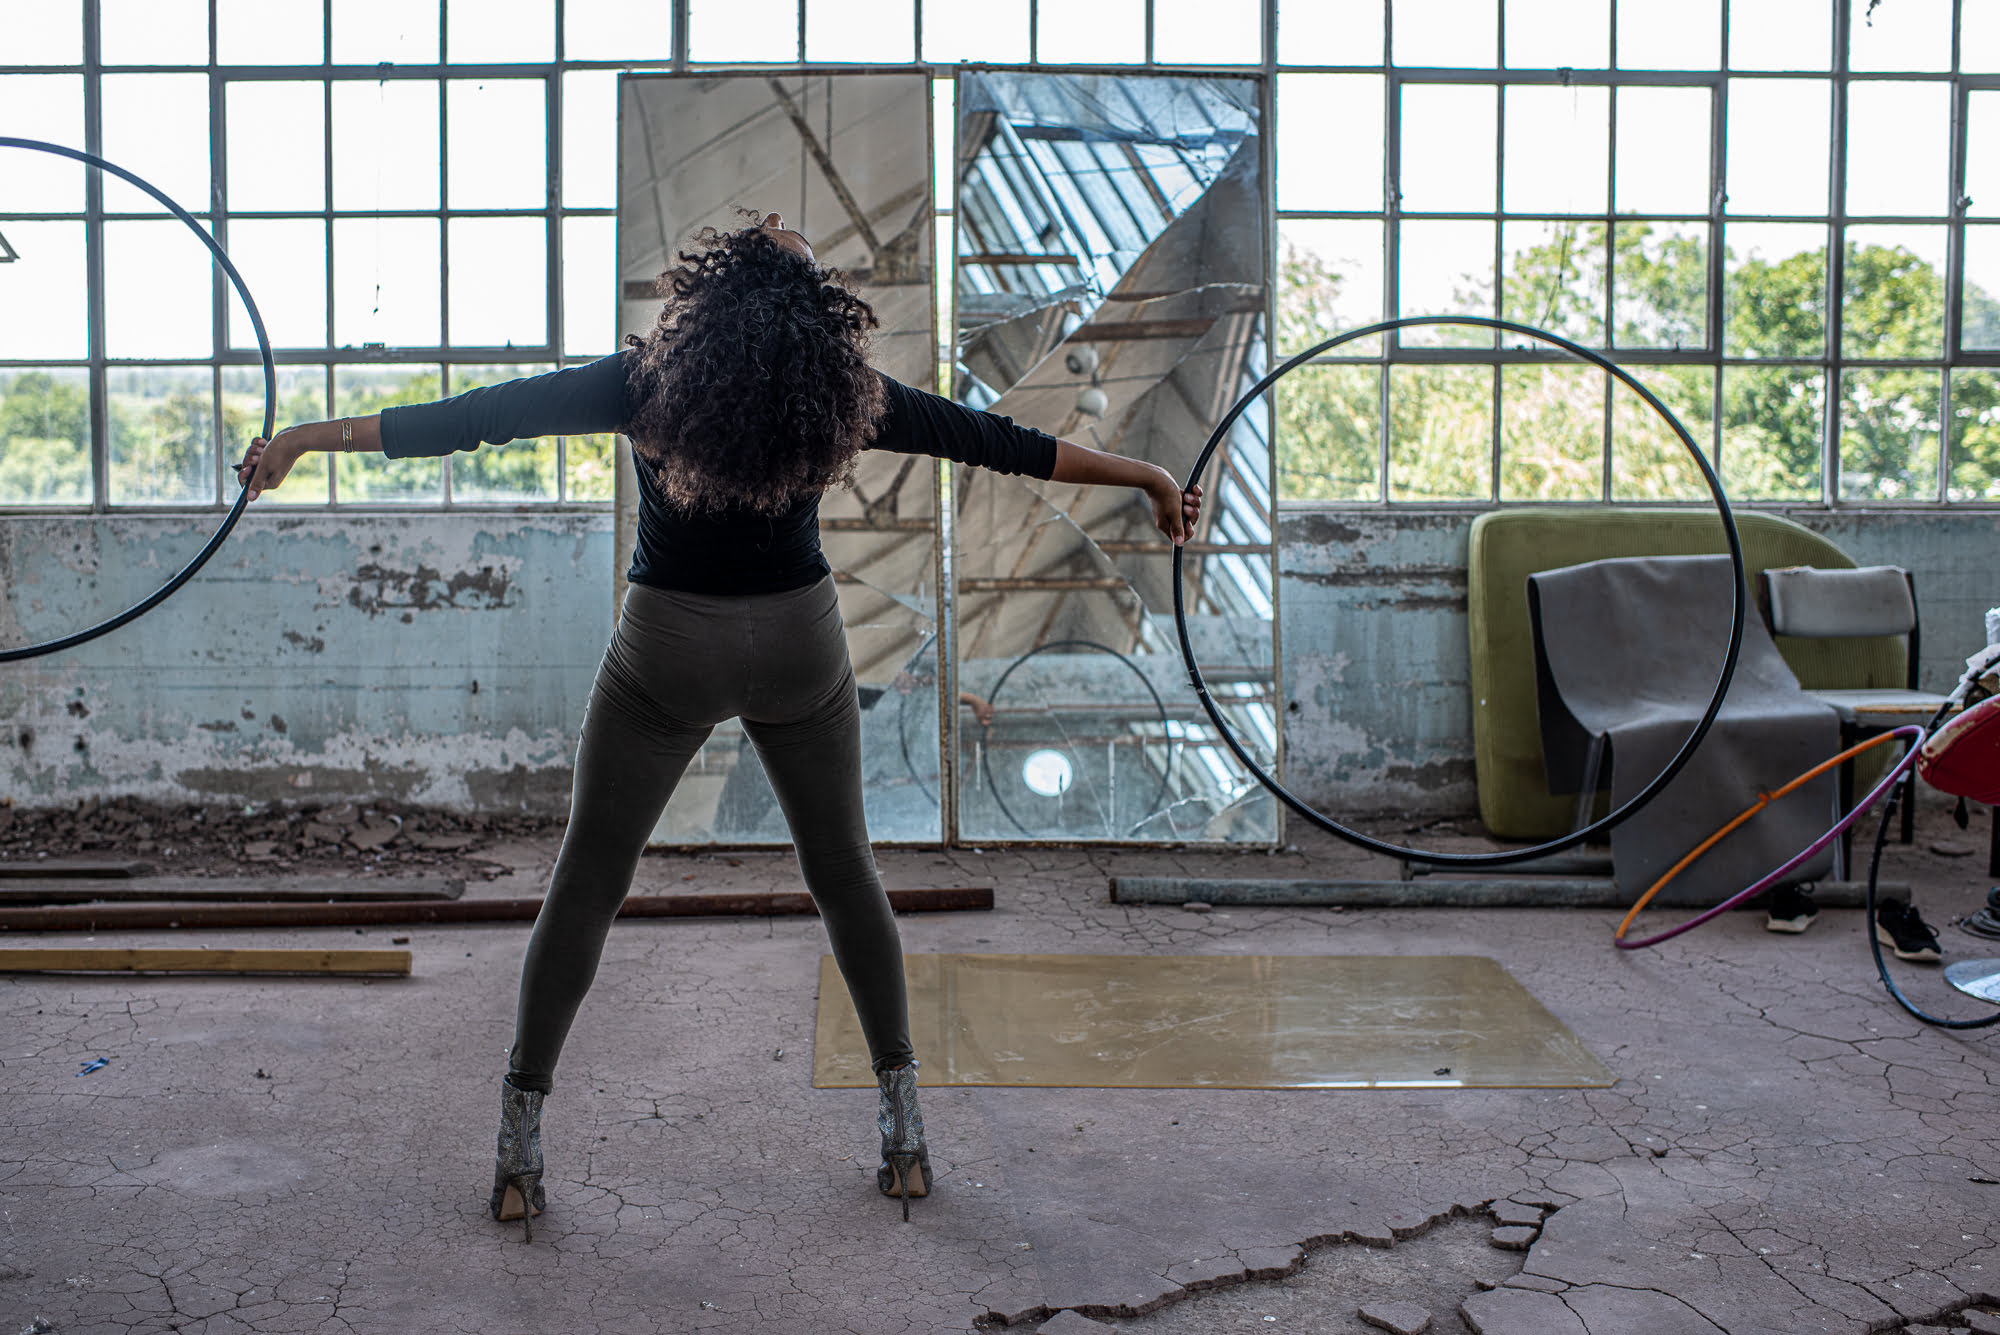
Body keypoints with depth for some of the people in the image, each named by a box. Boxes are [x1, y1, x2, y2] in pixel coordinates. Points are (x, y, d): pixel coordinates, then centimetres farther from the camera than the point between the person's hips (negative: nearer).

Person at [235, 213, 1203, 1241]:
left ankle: (520, 1136, 11)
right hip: (799, 643, 1)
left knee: (586, 884, 8)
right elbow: (989, 441, -4)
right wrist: (1146, 476, 4)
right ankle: (902, 1121, 17)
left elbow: (477, 416, -11)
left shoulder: (645, 381, -14)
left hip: (666, 652, -1)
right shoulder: (837, 392, -10)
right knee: (842, 873, 14)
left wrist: (307, 438, -3)